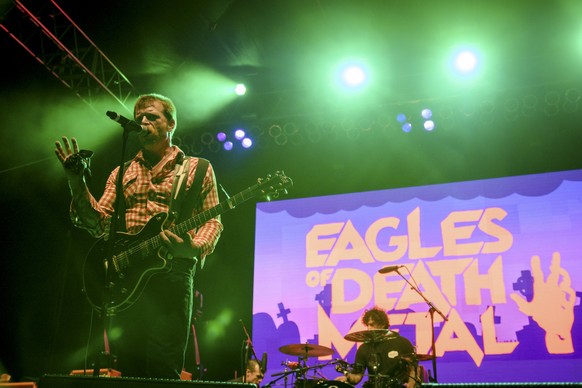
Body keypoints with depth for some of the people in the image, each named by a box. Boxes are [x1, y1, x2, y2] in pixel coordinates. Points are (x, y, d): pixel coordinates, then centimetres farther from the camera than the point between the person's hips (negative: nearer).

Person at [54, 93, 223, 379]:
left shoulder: (197, 169, 11)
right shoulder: (121, 173, 21)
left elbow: (212, 220, 4)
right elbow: (98, 224, 12)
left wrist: (194, 248, -17)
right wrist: (77, 183, -2)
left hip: (170, 275, -4)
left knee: (162, 371, -10)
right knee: (128, 370, 4)